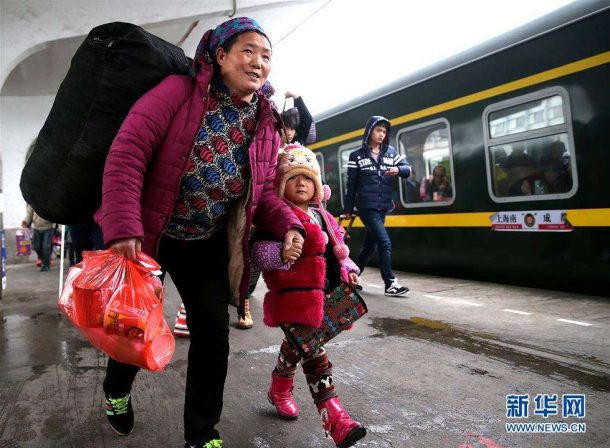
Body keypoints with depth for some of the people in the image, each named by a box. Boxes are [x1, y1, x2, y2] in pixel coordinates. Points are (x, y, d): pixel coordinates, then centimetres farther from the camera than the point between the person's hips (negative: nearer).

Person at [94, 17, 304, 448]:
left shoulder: (267, 124, 1)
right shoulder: (181, 91, -14)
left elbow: (264, 190, 5)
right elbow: (128, 150, -21)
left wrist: (288, 225, -15)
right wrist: (123, 227, -31)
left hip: (208, 245, 4)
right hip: (143, 235, -3)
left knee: (214, 334, 3)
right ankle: (117, 392, 51)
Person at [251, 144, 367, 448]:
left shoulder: (323, 217, 14)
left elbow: (337, 249, 25)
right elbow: (257, 249, -22)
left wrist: (347, 270, 12)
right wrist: (279, 254, -39)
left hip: (323, 294, 8)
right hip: (294, 295, -8)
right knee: (313, 351, -10)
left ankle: (279, 391, 45)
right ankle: (333, 417, -4)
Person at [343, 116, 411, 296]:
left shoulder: (391, 152, 10)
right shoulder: (357, 155, -1)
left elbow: (408, 168, 4)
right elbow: (351, 184, 0)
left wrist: (398, 170, -19)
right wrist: (348, 209, 1)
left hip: (383, 207, 5)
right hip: (367, 206, -5)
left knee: (370, 245, 12)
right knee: (385, 242, -13)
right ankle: (390, 283, -5)